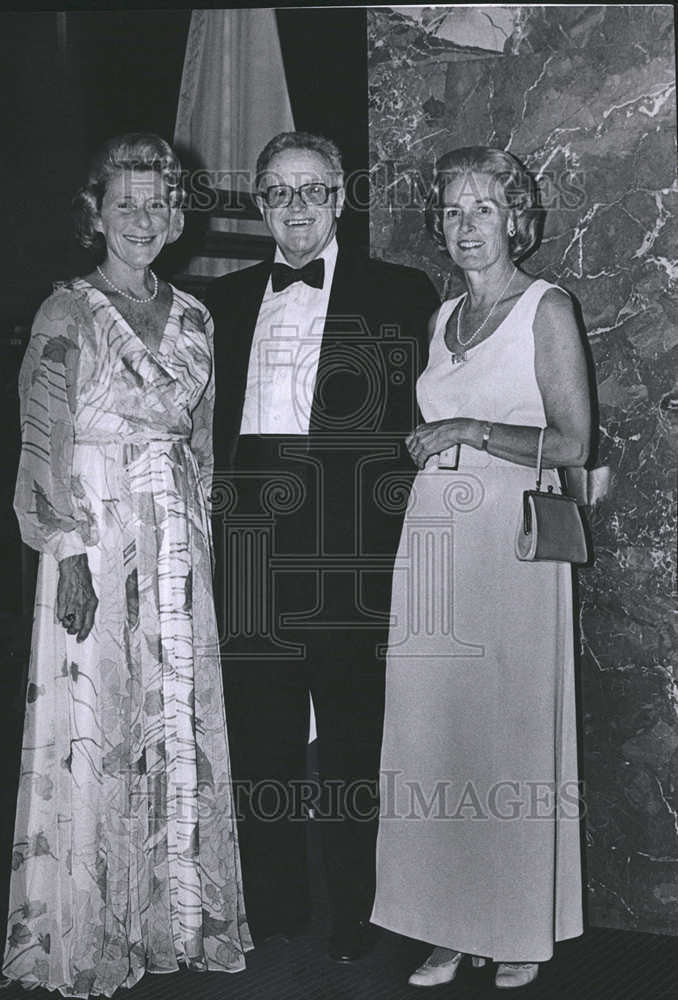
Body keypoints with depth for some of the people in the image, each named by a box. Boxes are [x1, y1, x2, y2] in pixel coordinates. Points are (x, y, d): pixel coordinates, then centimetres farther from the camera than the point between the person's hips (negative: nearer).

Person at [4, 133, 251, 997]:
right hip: (96, 543, -5)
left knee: (181, 724, 8)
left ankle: (176, 915, 21)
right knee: (95, 728, -1)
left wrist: (195, 543, 9)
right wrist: (69, 552, -15)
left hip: (178, 552, 5)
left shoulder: (192, 318, 12)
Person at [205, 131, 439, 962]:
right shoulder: (225, 301, 15)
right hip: (249, 552, 4)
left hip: (351, 556, -3)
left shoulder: (401, 295, 3)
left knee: (351, 757, 3)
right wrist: (215, 518, 4)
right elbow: (212, 427, 16)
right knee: (260, 751, 10)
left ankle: (351, 929, 17)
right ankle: (271, 922, 24)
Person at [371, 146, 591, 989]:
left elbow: (571, 443, -9)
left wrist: (469, 432, -11)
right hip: (434, 536, 6)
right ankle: (451, 927, 15)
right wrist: (422, 442, 7)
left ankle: (523, 931, 14)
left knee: (511, 730, 0)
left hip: (511, 539, -5)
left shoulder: (546, 309, -2)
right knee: (433, 733, 4)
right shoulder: (443, 317, 17)